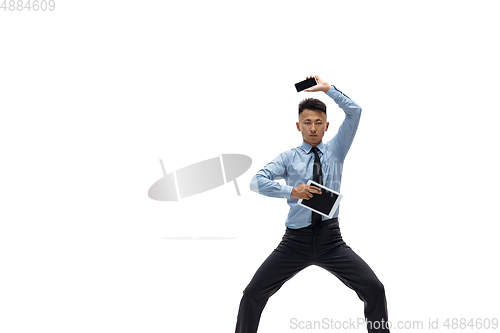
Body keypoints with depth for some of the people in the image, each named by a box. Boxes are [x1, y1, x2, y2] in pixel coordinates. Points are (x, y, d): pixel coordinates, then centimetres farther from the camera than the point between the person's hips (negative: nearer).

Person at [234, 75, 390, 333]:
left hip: (331, 241, 1)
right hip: (295, 240, 0)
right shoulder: (288, 157, 5)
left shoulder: (335, 150, 10)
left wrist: (327, 88, 0)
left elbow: (354, 111, 1)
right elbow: (256, 182, -9)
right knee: (253, 293, -5)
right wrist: (292, 191, -20)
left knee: (374, 289, -11)